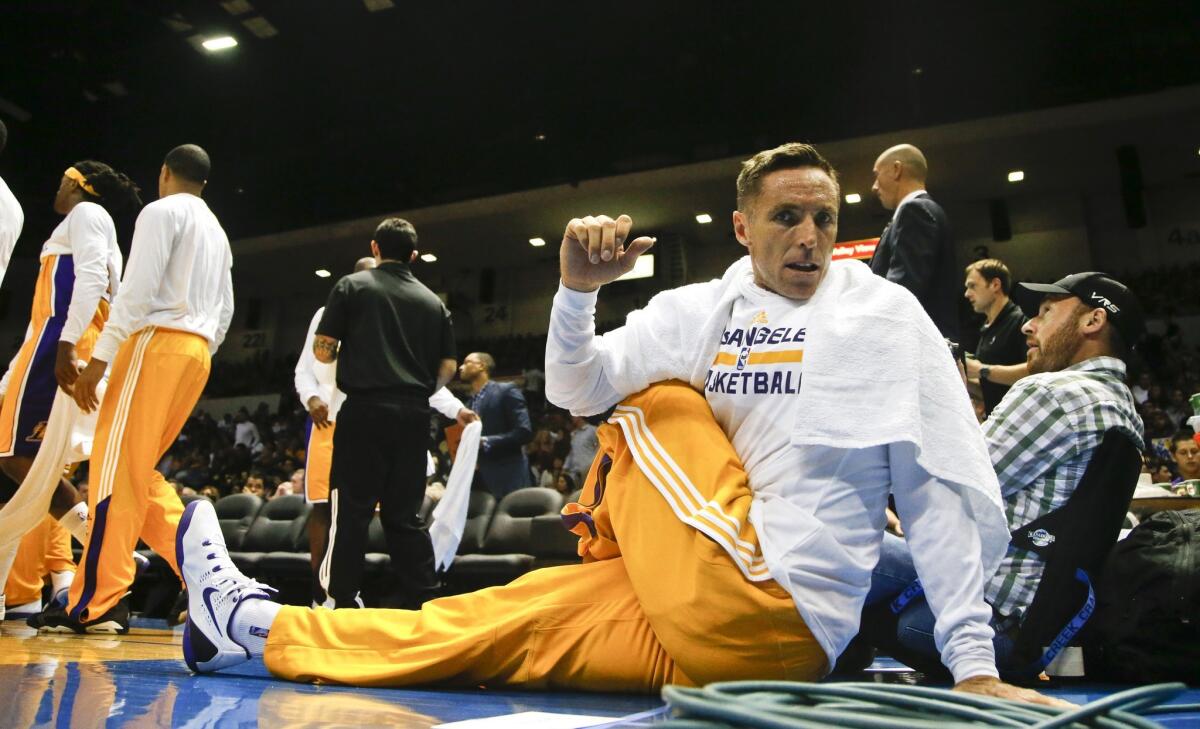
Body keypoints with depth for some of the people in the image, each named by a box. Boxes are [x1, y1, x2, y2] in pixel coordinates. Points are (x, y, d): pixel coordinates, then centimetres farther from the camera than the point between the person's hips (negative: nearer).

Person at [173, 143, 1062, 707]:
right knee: (509, 618, 0)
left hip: (769, 617, -4)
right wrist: (578, 288, -19)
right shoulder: (697, 308, 6)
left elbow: (946, 488, -7)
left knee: (652, 397, -5)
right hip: (693, 625, 4)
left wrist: (975, 665, -12)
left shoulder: (884, 314, -4)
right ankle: (258, 625, 11)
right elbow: (574, 391, 1)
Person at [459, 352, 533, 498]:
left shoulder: (506, 391, -2)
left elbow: (524, 432, -12)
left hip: (506, 481, -7)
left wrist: (485, 441, -16)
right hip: (477, 482, 7)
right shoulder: (468, 403, 20)